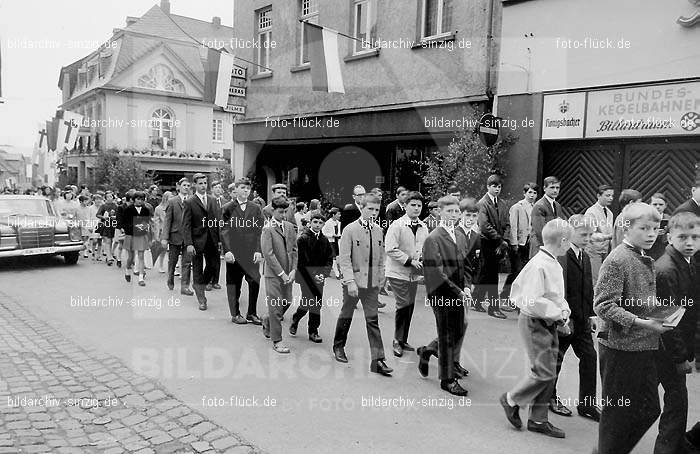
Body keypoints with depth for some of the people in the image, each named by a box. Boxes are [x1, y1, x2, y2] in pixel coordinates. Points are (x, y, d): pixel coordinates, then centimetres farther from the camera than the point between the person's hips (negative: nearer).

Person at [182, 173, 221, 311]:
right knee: (198, 270, 5)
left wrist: (219, 239, 4)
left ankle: (198, 285, 33)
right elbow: (186, 225, -9)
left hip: (211, 241, 4)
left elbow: (216, 221, 11)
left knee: (212, 266, 6)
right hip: (197, 241, -4)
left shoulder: (212, 201, 10)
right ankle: (201, 300, 14)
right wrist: (189, 244, -17)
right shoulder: (189, 202, -5)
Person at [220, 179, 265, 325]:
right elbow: (224, 231, -1)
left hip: (252, 252, 2)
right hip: (234, 253, -2)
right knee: (234, 284, 5)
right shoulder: (228, 208, 4)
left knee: (255, 283, 0)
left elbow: (260, 230, 5)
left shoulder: (256, 208, 9)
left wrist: (259, 250, -5)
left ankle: (252, 313, 14)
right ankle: (235, 314, 17)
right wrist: (227, 251, -11)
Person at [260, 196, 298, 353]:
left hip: (288, 273, 6)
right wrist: (281, 273, -14)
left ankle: (267, 320, 37)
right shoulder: (267, 229, -9)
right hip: (274, 274, -6)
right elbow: (268, 254, -13)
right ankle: (277, 341, 8)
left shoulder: (290, 226, 8)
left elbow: (294, 249, 9)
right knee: (276, 307, -2)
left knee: (287, 302, 11)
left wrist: (293, 270, -1)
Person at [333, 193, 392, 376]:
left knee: (373, 320, 1)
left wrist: (380, 279, 8)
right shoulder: (350, 229, -9)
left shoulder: (378, 231, 5)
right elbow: (344, 258, -12)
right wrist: (350, 281, -19)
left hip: (372, 283, 3)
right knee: (346, 316, 13)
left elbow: (380, 258, 13)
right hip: (353, 281, -3)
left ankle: (378, 360, 2)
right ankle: (338, 347, 35)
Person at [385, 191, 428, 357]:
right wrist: (410, 261, -18)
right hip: (398, 272, -6)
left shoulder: (423, 227, 5)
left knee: (410, 306, 10)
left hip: (414, 273, 6)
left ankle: (403, 340, 25)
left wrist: (423, 260, -4)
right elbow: (391, 250, -17)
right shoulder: (397, 225, -12)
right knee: (404, 304, -12)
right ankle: (397, 341, 5)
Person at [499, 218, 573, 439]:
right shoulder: (539, 265, -22)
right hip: (535, 324, -9)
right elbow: (532, 301, -27)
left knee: (549, 372, 13)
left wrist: (562, 315, 4)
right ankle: (511, 400, 18)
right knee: (544, 373, -5)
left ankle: (538, 419, 25)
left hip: (549, 324, 9)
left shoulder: (554, 264, 8)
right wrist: (560, 314, -17)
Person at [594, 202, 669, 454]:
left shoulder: (646, 260, 10)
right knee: (618, 412, 6)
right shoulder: (616, 261, -16)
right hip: (620, 346, -8)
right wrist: (640, 322, -25)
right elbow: (603, 305, -21)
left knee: (648, 410, 15)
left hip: (645, 347, 8)